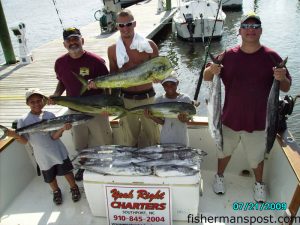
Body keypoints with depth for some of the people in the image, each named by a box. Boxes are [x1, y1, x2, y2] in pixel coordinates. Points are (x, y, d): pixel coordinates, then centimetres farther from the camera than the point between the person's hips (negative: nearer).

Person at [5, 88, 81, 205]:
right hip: (42, 156, 1)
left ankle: (74, 188, 35)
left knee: (66, 170, 8)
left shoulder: (50, 116, -10)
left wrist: (62, 128, -35)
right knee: (50, 177, 16)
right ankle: (56, 191, 46)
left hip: (58, 151, -1)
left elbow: (54, 136, -15)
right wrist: (16, 135, -28)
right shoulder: (23, 120, -8)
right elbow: (24, 140, -7)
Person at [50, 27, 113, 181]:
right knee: (80, 145, 22)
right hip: (74, 112, 4)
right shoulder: (60, 63, -3)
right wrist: (56, 94, -5)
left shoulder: (95, 61, -16)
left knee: (103, 143, 11)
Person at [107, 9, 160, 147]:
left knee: (153, 137, 9)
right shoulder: (112, 50, 2)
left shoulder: (148, 45, -6)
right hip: (126, 99, 2)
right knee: (129, 141, 14)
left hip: (147, 97, -1)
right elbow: (113, 75, 11)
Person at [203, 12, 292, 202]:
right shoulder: (228, 56, -4)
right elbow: (206, 77, 2)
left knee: (257, 156, 17)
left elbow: (286, 88, -2)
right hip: (230, 118, 1)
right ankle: (220, 177, 46)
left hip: (257, 121, -1)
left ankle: (259, 183, 44)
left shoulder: (271, 57, -6)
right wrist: (211, 70, -22)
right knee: (225, 150, 20)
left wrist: (282, 78, -26)